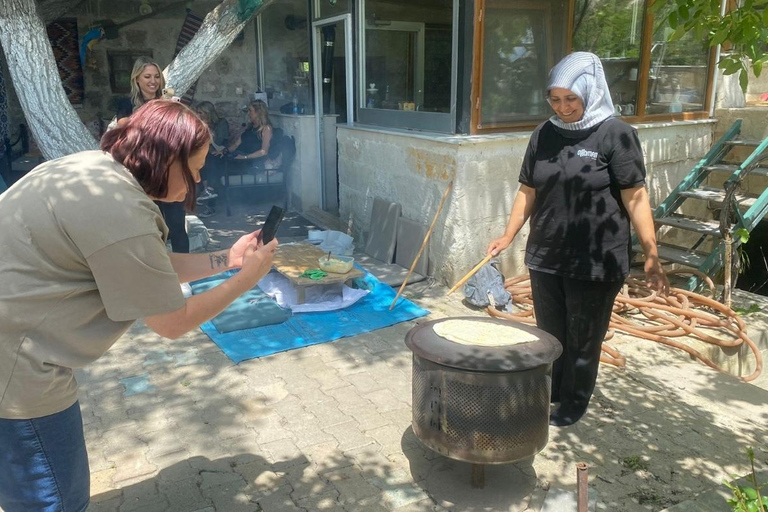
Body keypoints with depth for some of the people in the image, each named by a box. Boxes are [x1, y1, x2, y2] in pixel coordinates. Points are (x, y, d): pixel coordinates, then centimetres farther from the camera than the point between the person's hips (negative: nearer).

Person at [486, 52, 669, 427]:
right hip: (545, 256, 4)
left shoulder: (615, 134, -8)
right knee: (549, 333, 16)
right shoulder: (544, 135, 6)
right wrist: (508, 236, 5)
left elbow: (634, 197, -9)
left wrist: (651, 254, -12)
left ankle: (575, 403, 29)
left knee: (583, 339, 9)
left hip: (596, 262, -4)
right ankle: (548, 394, 36)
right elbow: (528, 192, 11)